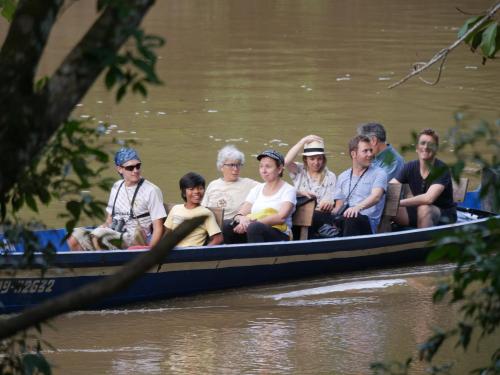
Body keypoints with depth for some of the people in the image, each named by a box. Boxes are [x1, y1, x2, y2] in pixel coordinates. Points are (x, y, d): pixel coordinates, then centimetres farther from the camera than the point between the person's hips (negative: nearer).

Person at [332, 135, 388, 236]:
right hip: (343, 218, 4)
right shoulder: (343, 177, 24)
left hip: (367, 221, -4)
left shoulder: (379, 174, 8)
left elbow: (376, 197, -11)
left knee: (351, 218, -42)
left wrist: (358, 207, -33)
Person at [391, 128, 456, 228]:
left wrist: (399, 202, -34)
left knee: (424, 208, -38)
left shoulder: (441, 169, -18)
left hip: (444, 217, -4)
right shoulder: (410, 167, -1)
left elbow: (429, 198, -32)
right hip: (418, 214, 4)